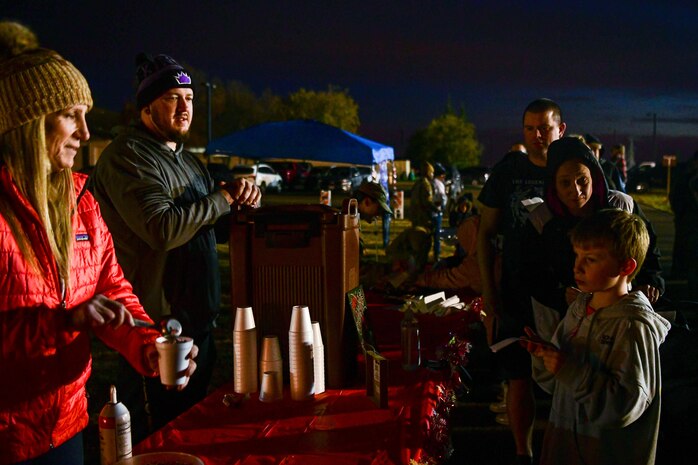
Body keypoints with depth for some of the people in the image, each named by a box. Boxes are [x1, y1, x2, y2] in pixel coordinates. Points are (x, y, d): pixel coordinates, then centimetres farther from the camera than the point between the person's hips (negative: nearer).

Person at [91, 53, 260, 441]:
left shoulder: (186, 158, 16)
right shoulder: (127, 157, -15)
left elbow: (209, 225, 24)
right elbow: (164, 230, -28)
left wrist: (243, 197, 1)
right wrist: (225, 196, -16)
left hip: (199, 316, 9)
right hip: (159, 322, -9)